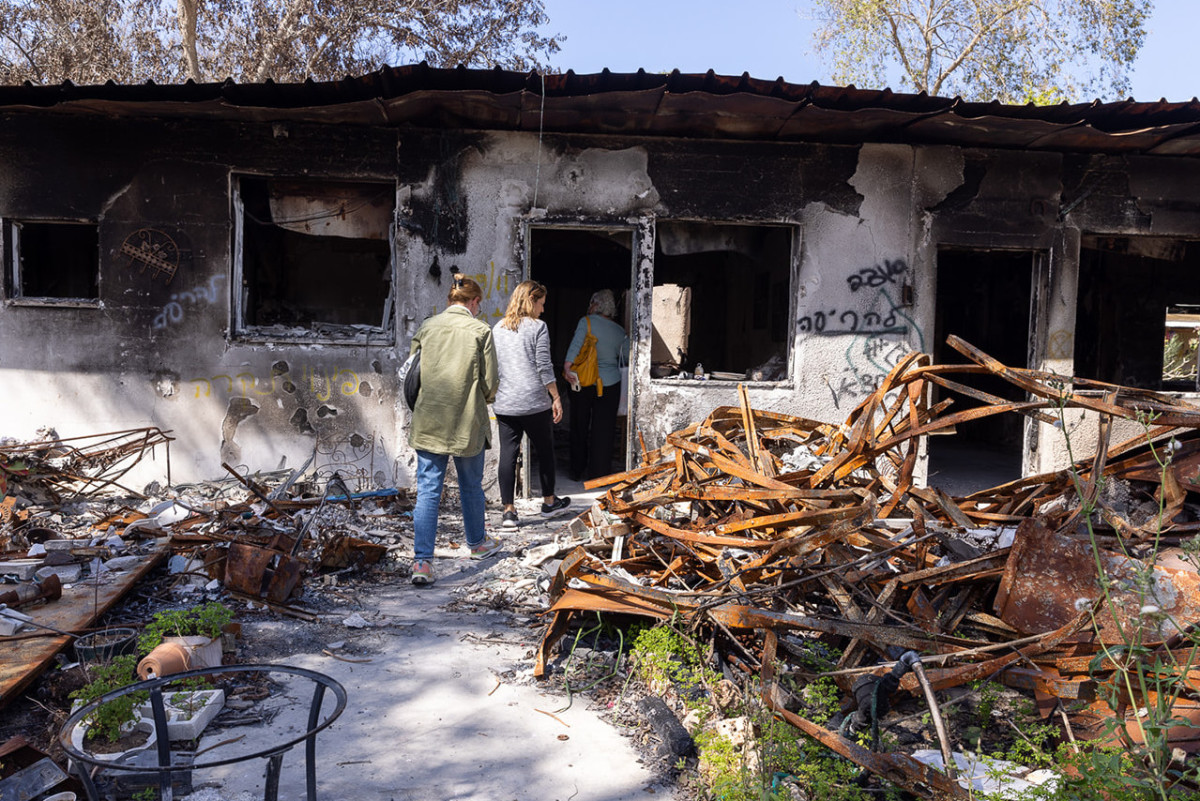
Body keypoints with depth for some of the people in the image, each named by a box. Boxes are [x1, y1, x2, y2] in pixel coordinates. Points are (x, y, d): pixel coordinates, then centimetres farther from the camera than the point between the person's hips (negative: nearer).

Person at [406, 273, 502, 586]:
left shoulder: (427, 327, 3)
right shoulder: (480, 330, -6)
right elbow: (490, 381, -6)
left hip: (428, 423, 2)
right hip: (467, 423, -2)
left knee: (427, 491, 3)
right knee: (471, 487, 17)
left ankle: (422, 561, -6)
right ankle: (477, 543, 37)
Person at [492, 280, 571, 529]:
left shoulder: (498, 328, 11)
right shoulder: (538, 327, -5)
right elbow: (544, 367, -9)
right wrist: (556, 398, -3)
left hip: (504, 405, 4)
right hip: (535, 403, -4)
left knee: (507, 455, 3)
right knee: (545, 451, 13)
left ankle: (508, 510, 1)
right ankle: (549, 501, 27)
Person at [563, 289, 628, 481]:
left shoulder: (587, 322, -5)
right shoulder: (619, 331, 4)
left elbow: (575, 344, -19)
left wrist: (567, 366, -26)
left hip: (583, 384, -1)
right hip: (609, 384, 1)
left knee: (579, 428, 12)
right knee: (603, 431, 5)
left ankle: (577, 471, 21)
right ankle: (599, 474, 6)